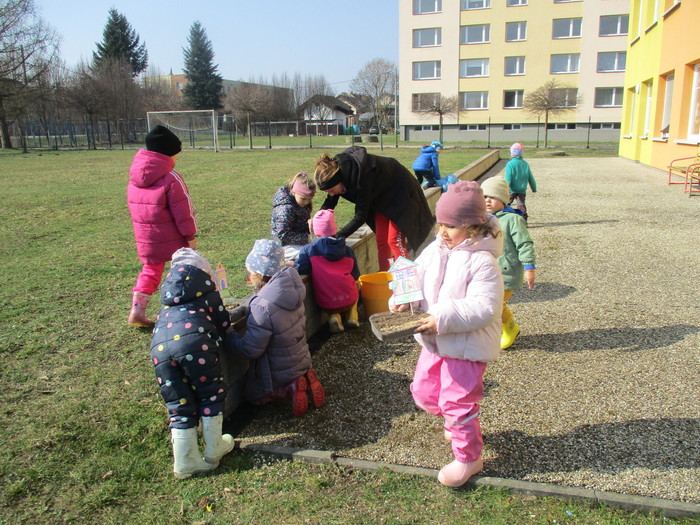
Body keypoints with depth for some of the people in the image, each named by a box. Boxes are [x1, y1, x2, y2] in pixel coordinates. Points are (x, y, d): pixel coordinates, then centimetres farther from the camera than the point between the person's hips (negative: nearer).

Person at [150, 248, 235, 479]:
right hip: (193, 338, -4)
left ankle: (185, 463, 16)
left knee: (178, 406, 13)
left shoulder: (168, 289, 36)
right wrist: (216, 335, 43)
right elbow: (223, 322, 21)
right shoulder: (206, 285, 23)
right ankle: (213, 451, 23)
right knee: (211, 394, 14)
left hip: (159, 346, 4)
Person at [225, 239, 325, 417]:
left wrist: (227, 336, -14)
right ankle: (304, 379, 8)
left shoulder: (263, 306, -33)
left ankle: (289, 387, -2)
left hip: (279, 372, -6)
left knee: (252, 394, 23)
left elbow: (251, 349, -27)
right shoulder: (291, 290, -11)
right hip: (302, 361, 7)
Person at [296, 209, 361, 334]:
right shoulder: (348, 250, 6)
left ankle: (333, 316, 5)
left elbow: (300, 270, -14)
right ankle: (352, 315, 14)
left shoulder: (308, 249, -4)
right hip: (349, 300, 2)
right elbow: (355, 275, 10)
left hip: (326, 304, -2)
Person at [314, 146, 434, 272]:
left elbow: (360, 216, -36)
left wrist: (337, 236, -35)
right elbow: (330, 202, -7)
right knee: (381, 240, 5)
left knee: (394, 239, -10)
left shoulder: (360, 175, -40)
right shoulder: (337, 167, -18)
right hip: (381, 196, 8)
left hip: (399, 190, -7)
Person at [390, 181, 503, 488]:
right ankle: (459, 423, 47)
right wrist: (403, 302, -13)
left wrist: (442, 319, -31)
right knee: (424, 393, 18)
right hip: (435, 341, 8)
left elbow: (483, 308, -26)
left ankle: (468, 458, 28)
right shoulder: (434, 250, 0)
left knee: (457, 402, 3)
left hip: (467, 345, -8)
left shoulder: (481, 261, -21)